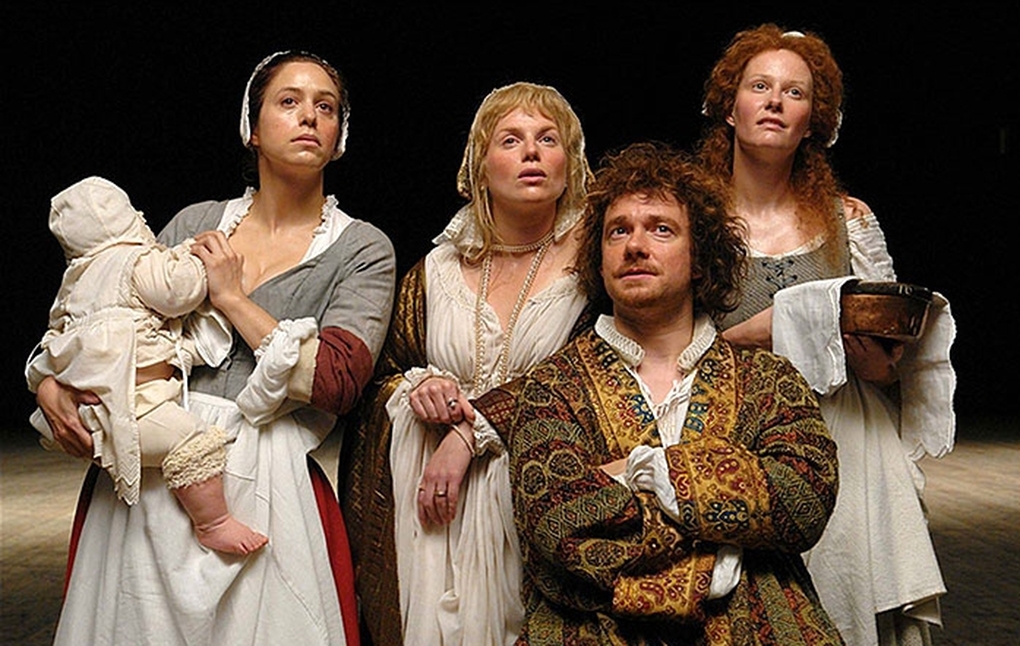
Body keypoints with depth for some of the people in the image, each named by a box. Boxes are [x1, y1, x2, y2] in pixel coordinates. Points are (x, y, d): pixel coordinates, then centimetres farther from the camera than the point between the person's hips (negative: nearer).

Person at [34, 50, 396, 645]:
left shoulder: (363, 250, 1)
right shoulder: (196, 224, 11)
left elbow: (336, 382, -12)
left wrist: (233, 298, -8)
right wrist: (56, 383, -4)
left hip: (262, 486, -3)